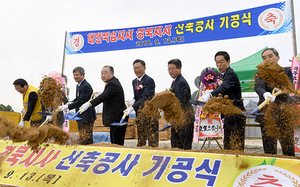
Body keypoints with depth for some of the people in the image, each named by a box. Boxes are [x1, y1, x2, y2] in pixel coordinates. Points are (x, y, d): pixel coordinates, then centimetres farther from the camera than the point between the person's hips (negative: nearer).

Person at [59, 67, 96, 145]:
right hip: (81, 116, 10)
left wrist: (66, 107, -20)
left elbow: (80, 101, -22)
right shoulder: (78, 85, 13)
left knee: (86, 140, -7)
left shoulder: (86, 86, -18)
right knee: (81, 139, 19)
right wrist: (69, 103, 0)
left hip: (87, 116, -10)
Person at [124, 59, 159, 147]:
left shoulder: (149, 80, -12)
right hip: (140, 113, 8)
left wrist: (132, 107, -29)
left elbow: (145, 98, -21)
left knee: (152, 140, -4)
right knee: (140, 140, 13)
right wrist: (137, 113, 7)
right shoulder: (134, 81, 14)